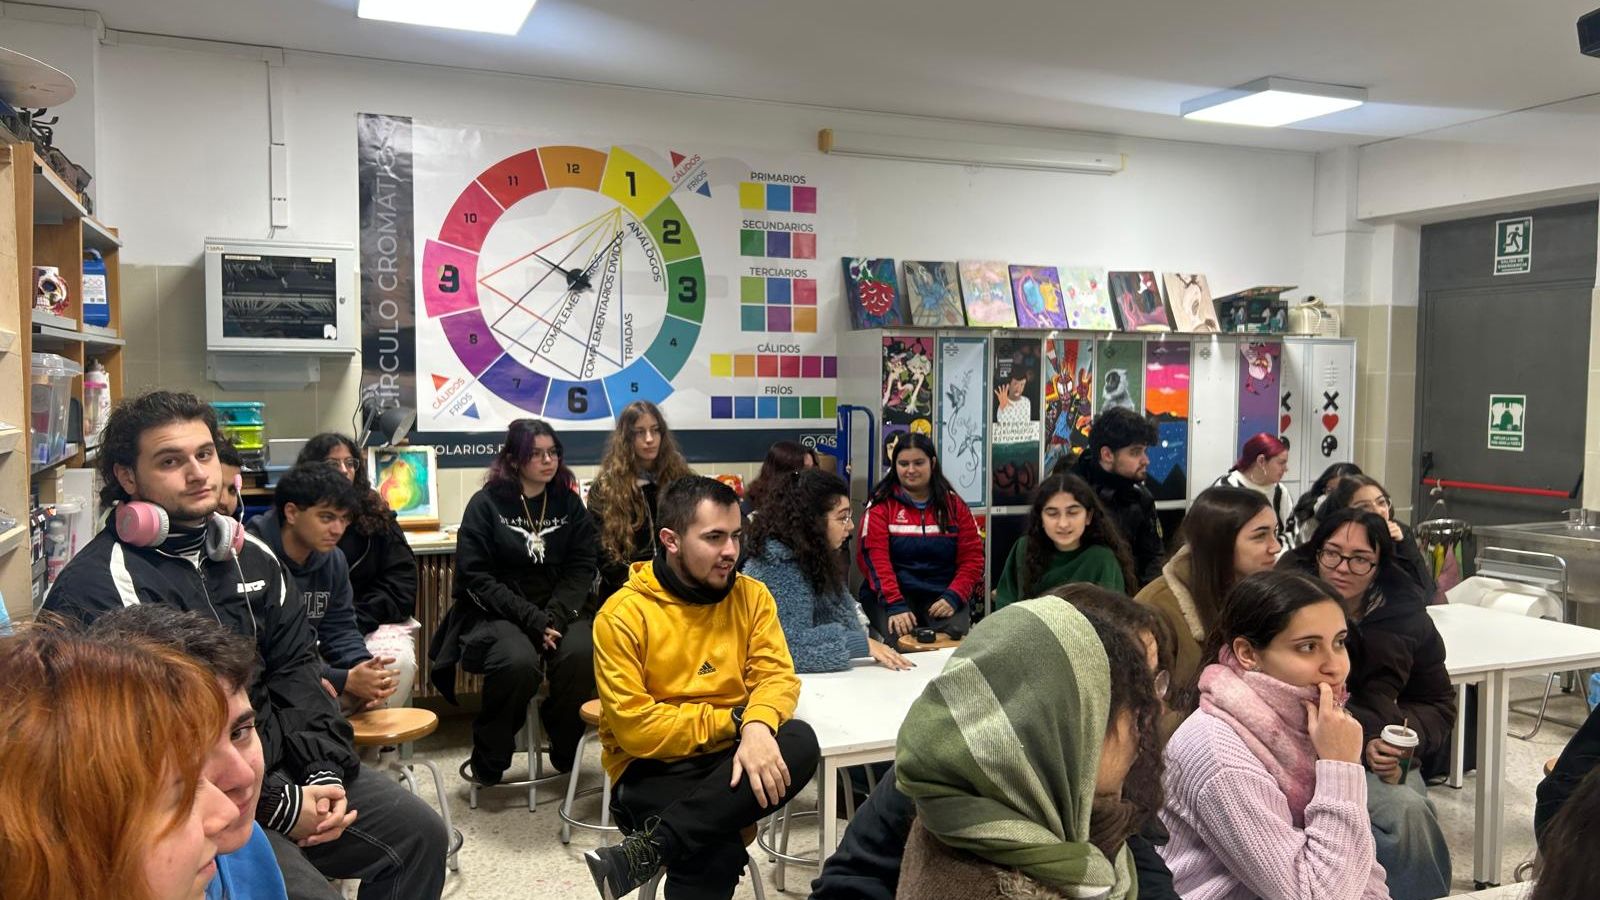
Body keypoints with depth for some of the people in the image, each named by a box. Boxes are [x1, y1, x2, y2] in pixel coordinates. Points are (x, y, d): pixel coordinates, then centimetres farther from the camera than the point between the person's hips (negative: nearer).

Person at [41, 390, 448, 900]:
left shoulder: (250, 556, 8)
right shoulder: (98, 588, -16)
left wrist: (325, 769, -6)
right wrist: (277, 806, -20)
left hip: (280, 766, 7)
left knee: (420, 832, 4)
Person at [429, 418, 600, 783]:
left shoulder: (568, 502, 9)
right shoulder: (486, 503, -1)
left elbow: (583, 566, 3)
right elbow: (475, 576, -7)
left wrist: (555, 616, -15)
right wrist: (532, 619, -18)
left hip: (560, 608, 3)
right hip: (498, 613, -3)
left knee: (581, 653, -29)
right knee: (519, 661, -34)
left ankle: (566, 752, -2)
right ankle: (488, 762, -7)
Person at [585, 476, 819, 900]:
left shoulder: (751, 596, 3)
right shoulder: (623, 614, -10)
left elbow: (776, 675, -6)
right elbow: (635, 728, -15)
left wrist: (757, 725, -29)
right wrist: (733, 721, -16)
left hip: (729, 754, 6)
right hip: (653, 768, -6)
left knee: (799, 742, -31)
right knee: (718, 852, -38)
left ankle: (648, 851, -28)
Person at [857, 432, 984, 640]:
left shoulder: (954, 505, 11)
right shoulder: (881, 505, 3)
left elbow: (972, 558, 6)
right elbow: (874, 559, -8)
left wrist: (953, 597, -12)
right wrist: (895, 606, -21)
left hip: (941, 595, 2)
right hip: (890, 595, -2)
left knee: (954, 634, -29)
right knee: (900, 638, -32)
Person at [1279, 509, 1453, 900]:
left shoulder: (1406, 614, 4)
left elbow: (1439, 704, 12)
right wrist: (1359, 743, -18)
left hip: (1387, 755, 4)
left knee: (1411, 812, -27)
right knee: (1407, 811, -27)